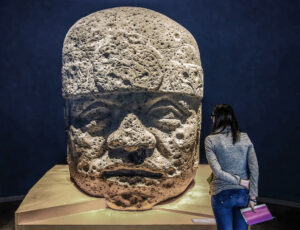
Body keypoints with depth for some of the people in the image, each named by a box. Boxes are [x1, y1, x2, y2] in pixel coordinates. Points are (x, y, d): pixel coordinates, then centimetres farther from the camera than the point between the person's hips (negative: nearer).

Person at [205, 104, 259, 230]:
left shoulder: (211, 140, -9)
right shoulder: (245, 138, 0)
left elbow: (217, 171, -16)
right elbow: (254, 169, -4)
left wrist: (240, 181, -7)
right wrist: (253, 196, -2)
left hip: (222, 195, -3)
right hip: (243, 194, 3)